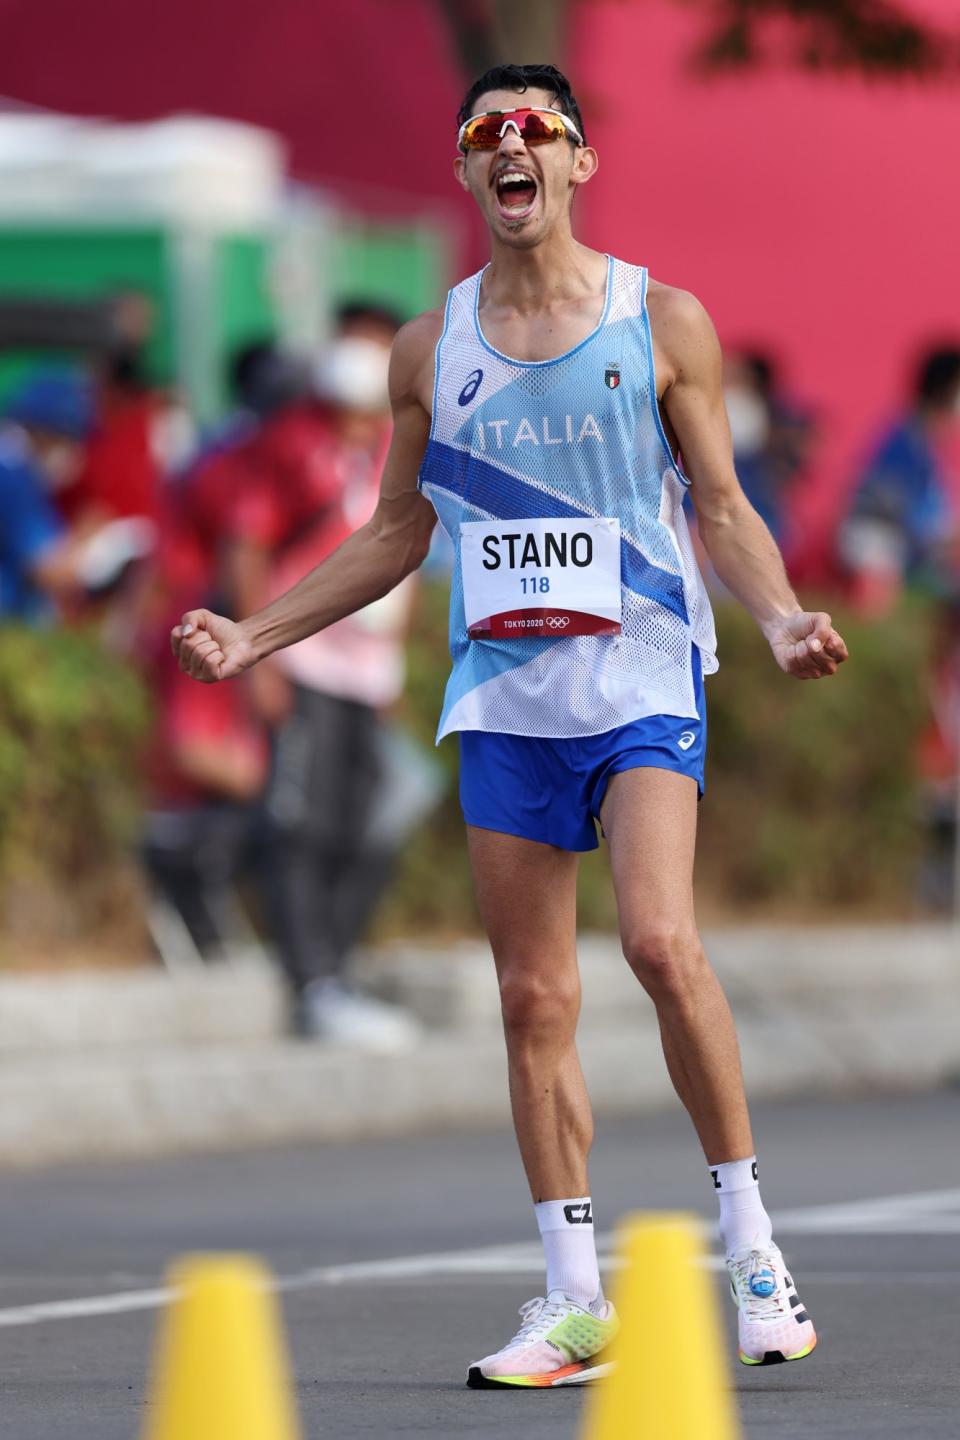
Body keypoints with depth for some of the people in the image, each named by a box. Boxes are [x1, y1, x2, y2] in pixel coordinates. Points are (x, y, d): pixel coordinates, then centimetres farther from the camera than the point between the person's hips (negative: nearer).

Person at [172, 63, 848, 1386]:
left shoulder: (664, 322, 2)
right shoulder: (432, 348, 10)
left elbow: (724, 509, 3)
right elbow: (397, 534, 18)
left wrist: (784, 619, -15)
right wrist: (255, 635, 11)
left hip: (642, 678, -3)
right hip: (504, 694, 4)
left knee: (661, 943, -21)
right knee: (535, 998, 1)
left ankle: (751, 1241, -9)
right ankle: (575, 1302, 6)